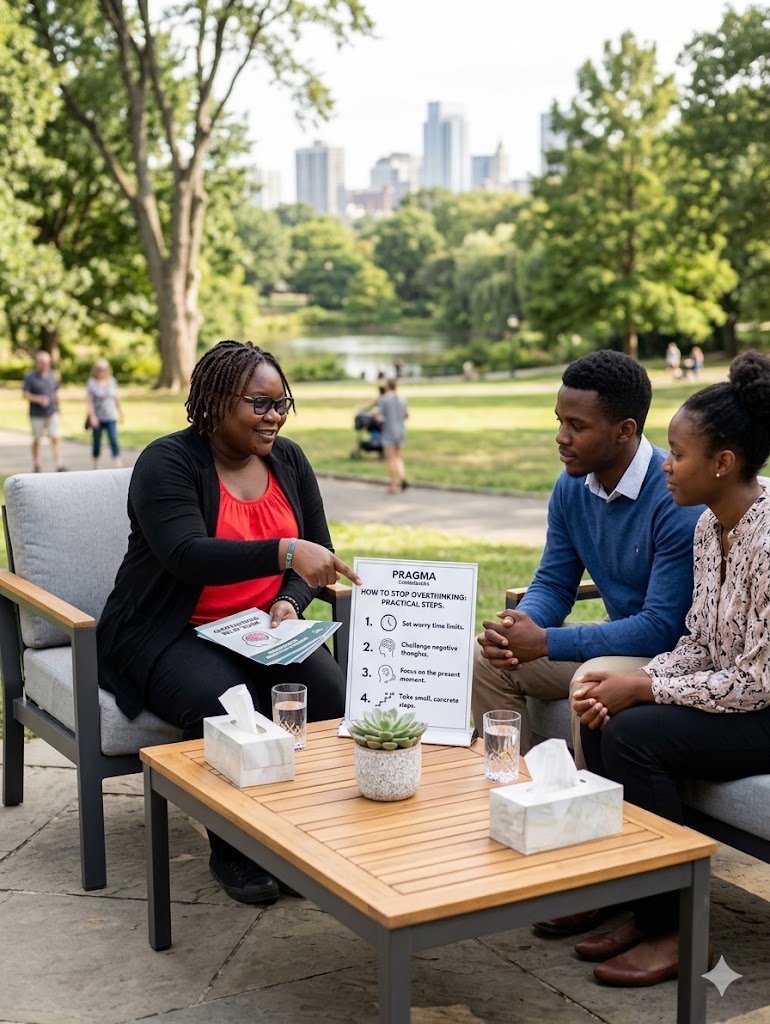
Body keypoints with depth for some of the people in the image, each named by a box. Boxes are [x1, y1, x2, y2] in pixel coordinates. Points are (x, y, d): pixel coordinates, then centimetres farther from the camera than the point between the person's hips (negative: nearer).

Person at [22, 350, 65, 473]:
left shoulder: (52, 375, 7)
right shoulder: (30, 377, -6)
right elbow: (25, 394, -7)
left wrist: (57, 407, 17)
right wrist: (38, 399, -20)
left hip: (52, 413, 3)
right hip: (37, 415, -3)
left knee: (56, 438, -8)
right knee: (36, 440, 8)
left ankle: (59, 466, -12)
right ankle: (36, 466, 22)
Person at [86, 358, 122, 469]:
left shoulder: (112, 381, 6)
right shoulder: (91, 383, -4)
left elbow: (116, 398, 15)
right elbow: (89, 400, -7)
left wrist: (119, 412, 18)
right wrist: (92, 416, -15)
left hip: (111, 418, 1)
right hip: (97, 418, -1)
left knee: (114, 440, -12)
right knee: (96, 442, 9)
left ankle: (118, 463, -17)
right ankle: (96, 464, 23)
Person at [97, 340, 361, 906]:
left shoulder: (288, 460, 8)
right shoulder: (168, 462, -11)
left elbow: (317, 552, 11)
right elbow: (189, 556, -27)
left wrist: (290, 602, -11)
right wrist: (285, 551, -40)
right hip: (170, 635, -5)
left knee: (334, 698, -23)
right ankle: (233, 852, -9)